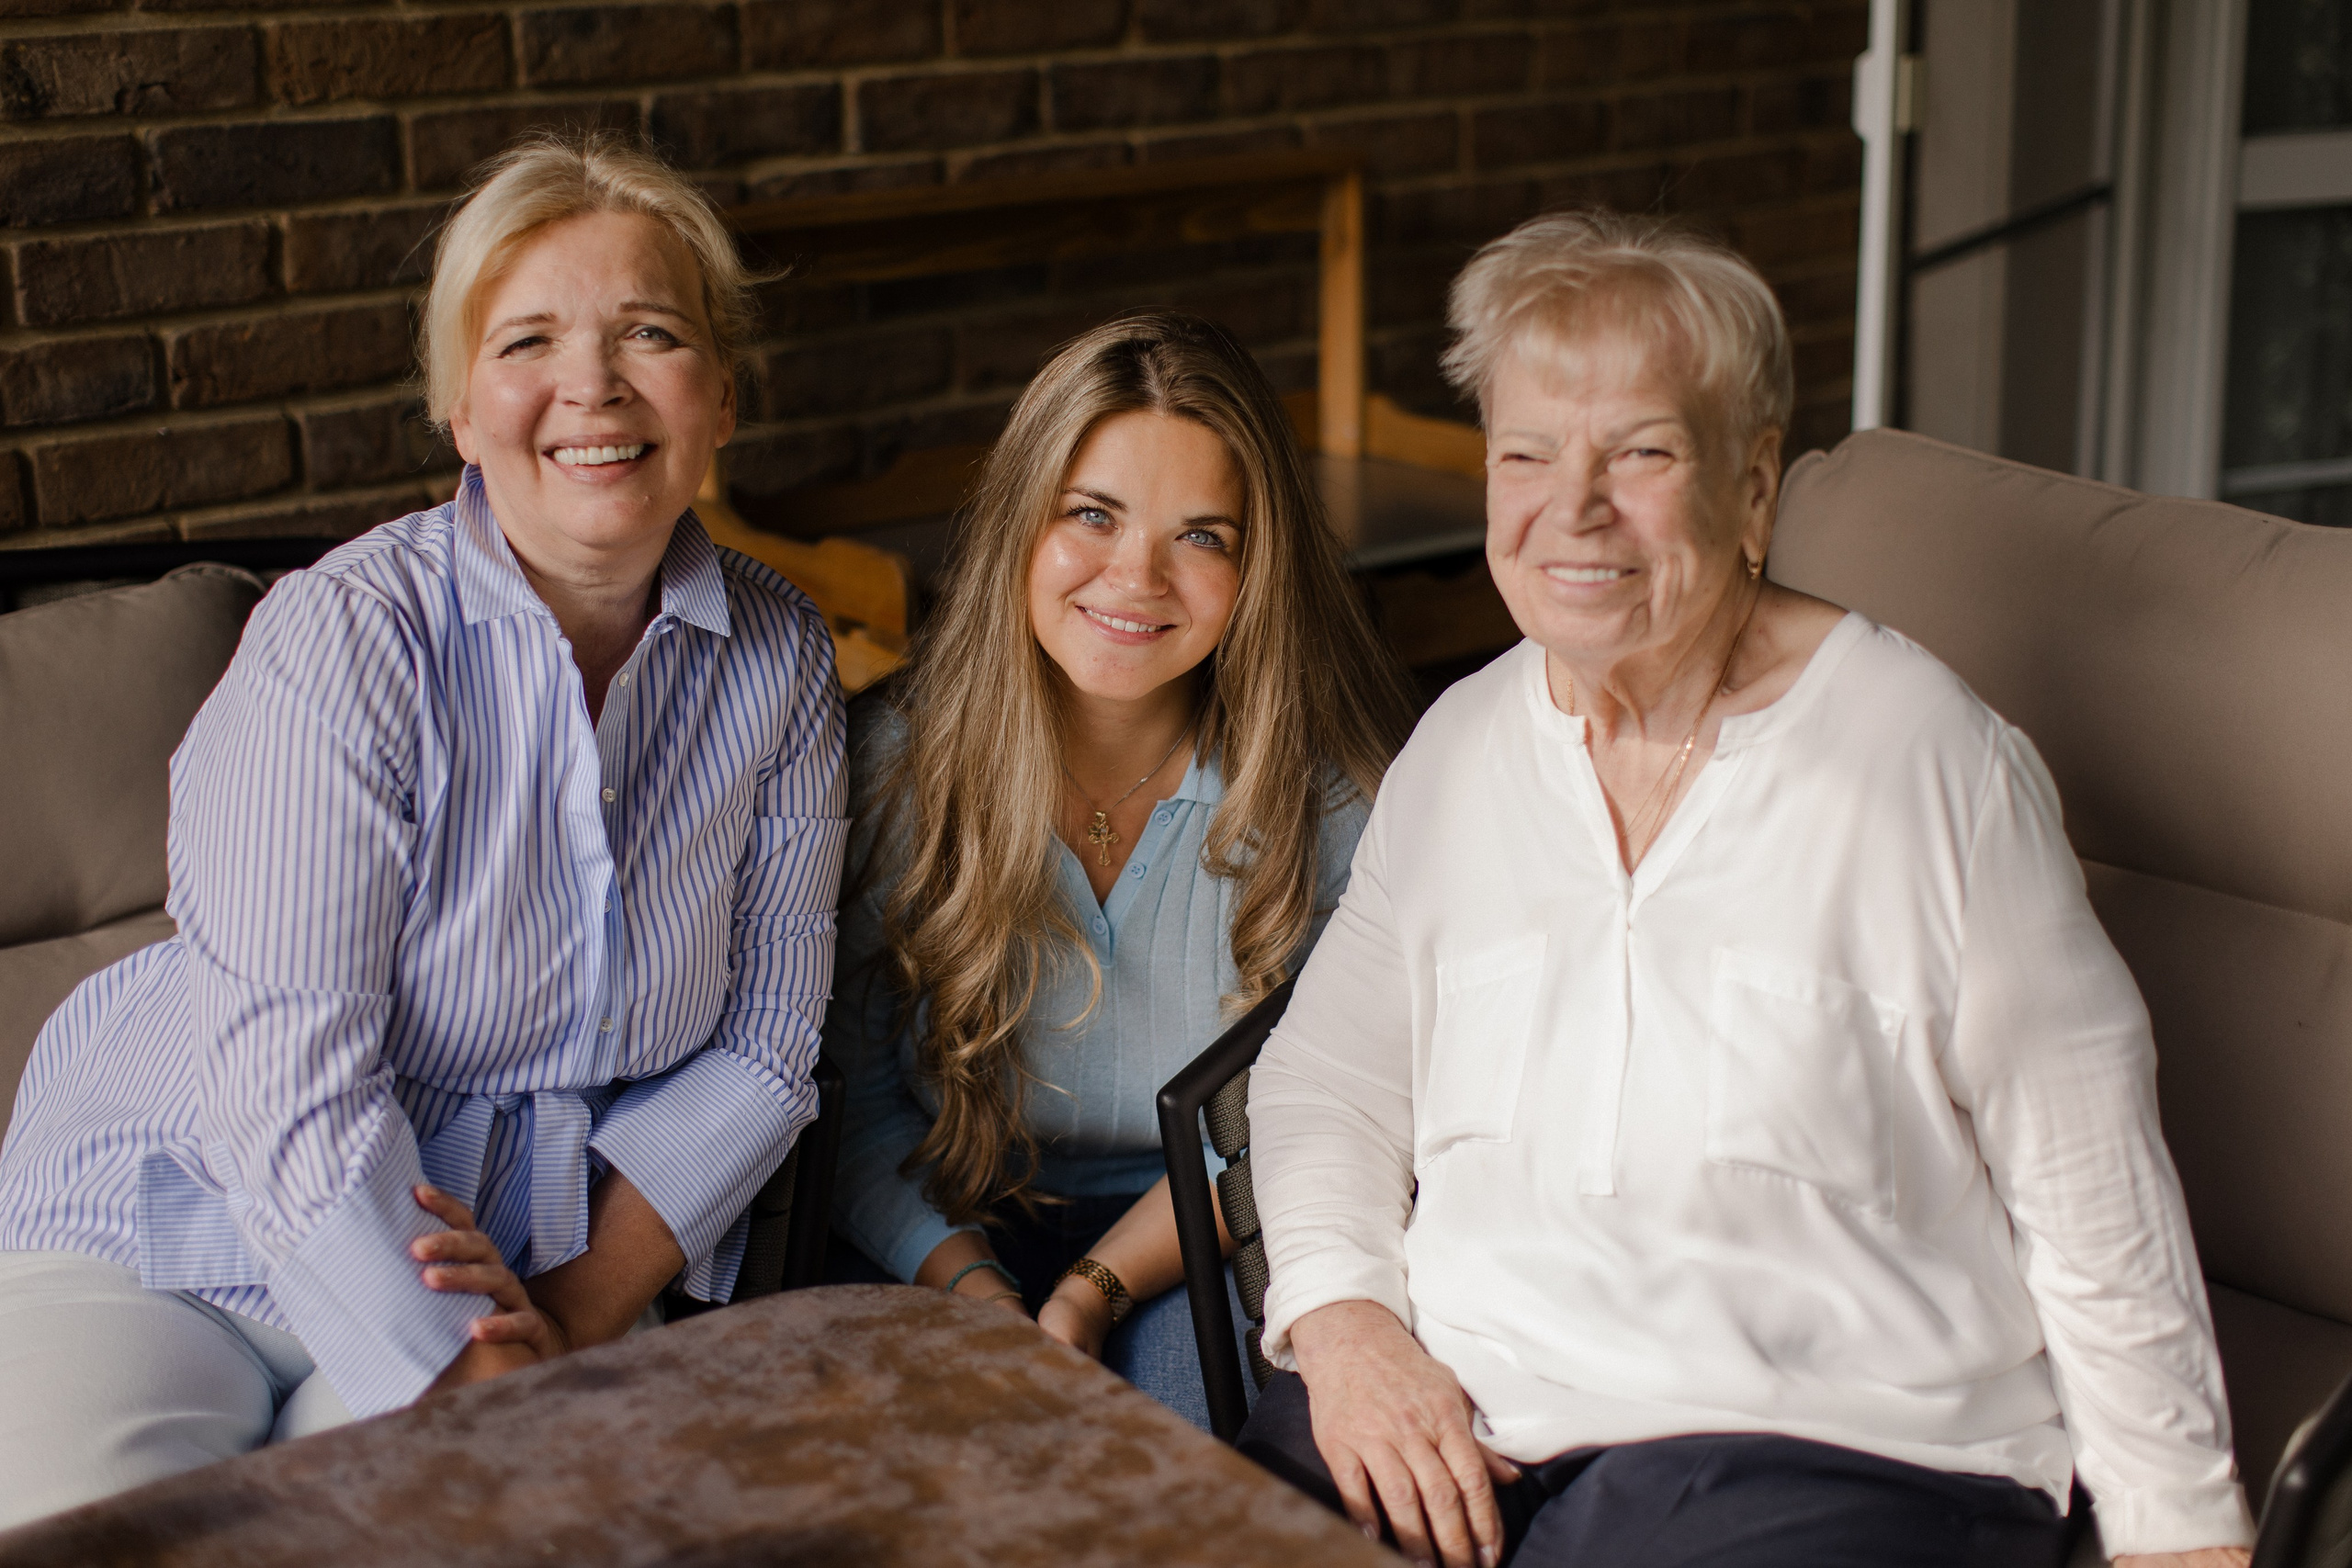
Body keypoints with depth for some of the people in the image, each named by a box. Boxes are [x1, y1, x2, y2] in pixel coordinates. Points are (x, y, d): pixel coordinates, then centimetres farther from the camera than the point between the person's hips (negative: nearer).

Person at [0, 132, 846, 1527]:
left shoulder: (783, 663, -1)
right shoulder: (343, 641, -15)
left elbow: (765, 1041, 2)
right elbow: (291, 1086, -20)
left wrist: (581, 1307, -12)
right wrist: (477, 1388, -25)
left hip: (546, 1264, 3)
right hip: (168, 1245, -2)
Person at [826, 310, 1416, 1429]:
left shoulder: (1327, 791, -7)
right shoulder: (894, 757, -6)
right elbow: (855, 1099, -2)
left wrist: (1097, 1286, -17)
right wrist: (971, 1289, -18)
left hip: (1202, 1256, 1)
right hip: (956, 1236, 0)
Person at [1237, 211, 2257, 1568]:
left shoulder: (1928, 758, -6)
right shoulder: (1460, 748, 10)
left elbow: (2095, 1201, -3)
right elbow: (1329, 1082, 14)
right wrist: (1340, 1317, -5)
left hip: (1829, 1445, -3)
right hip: (1448, 1422, 4)